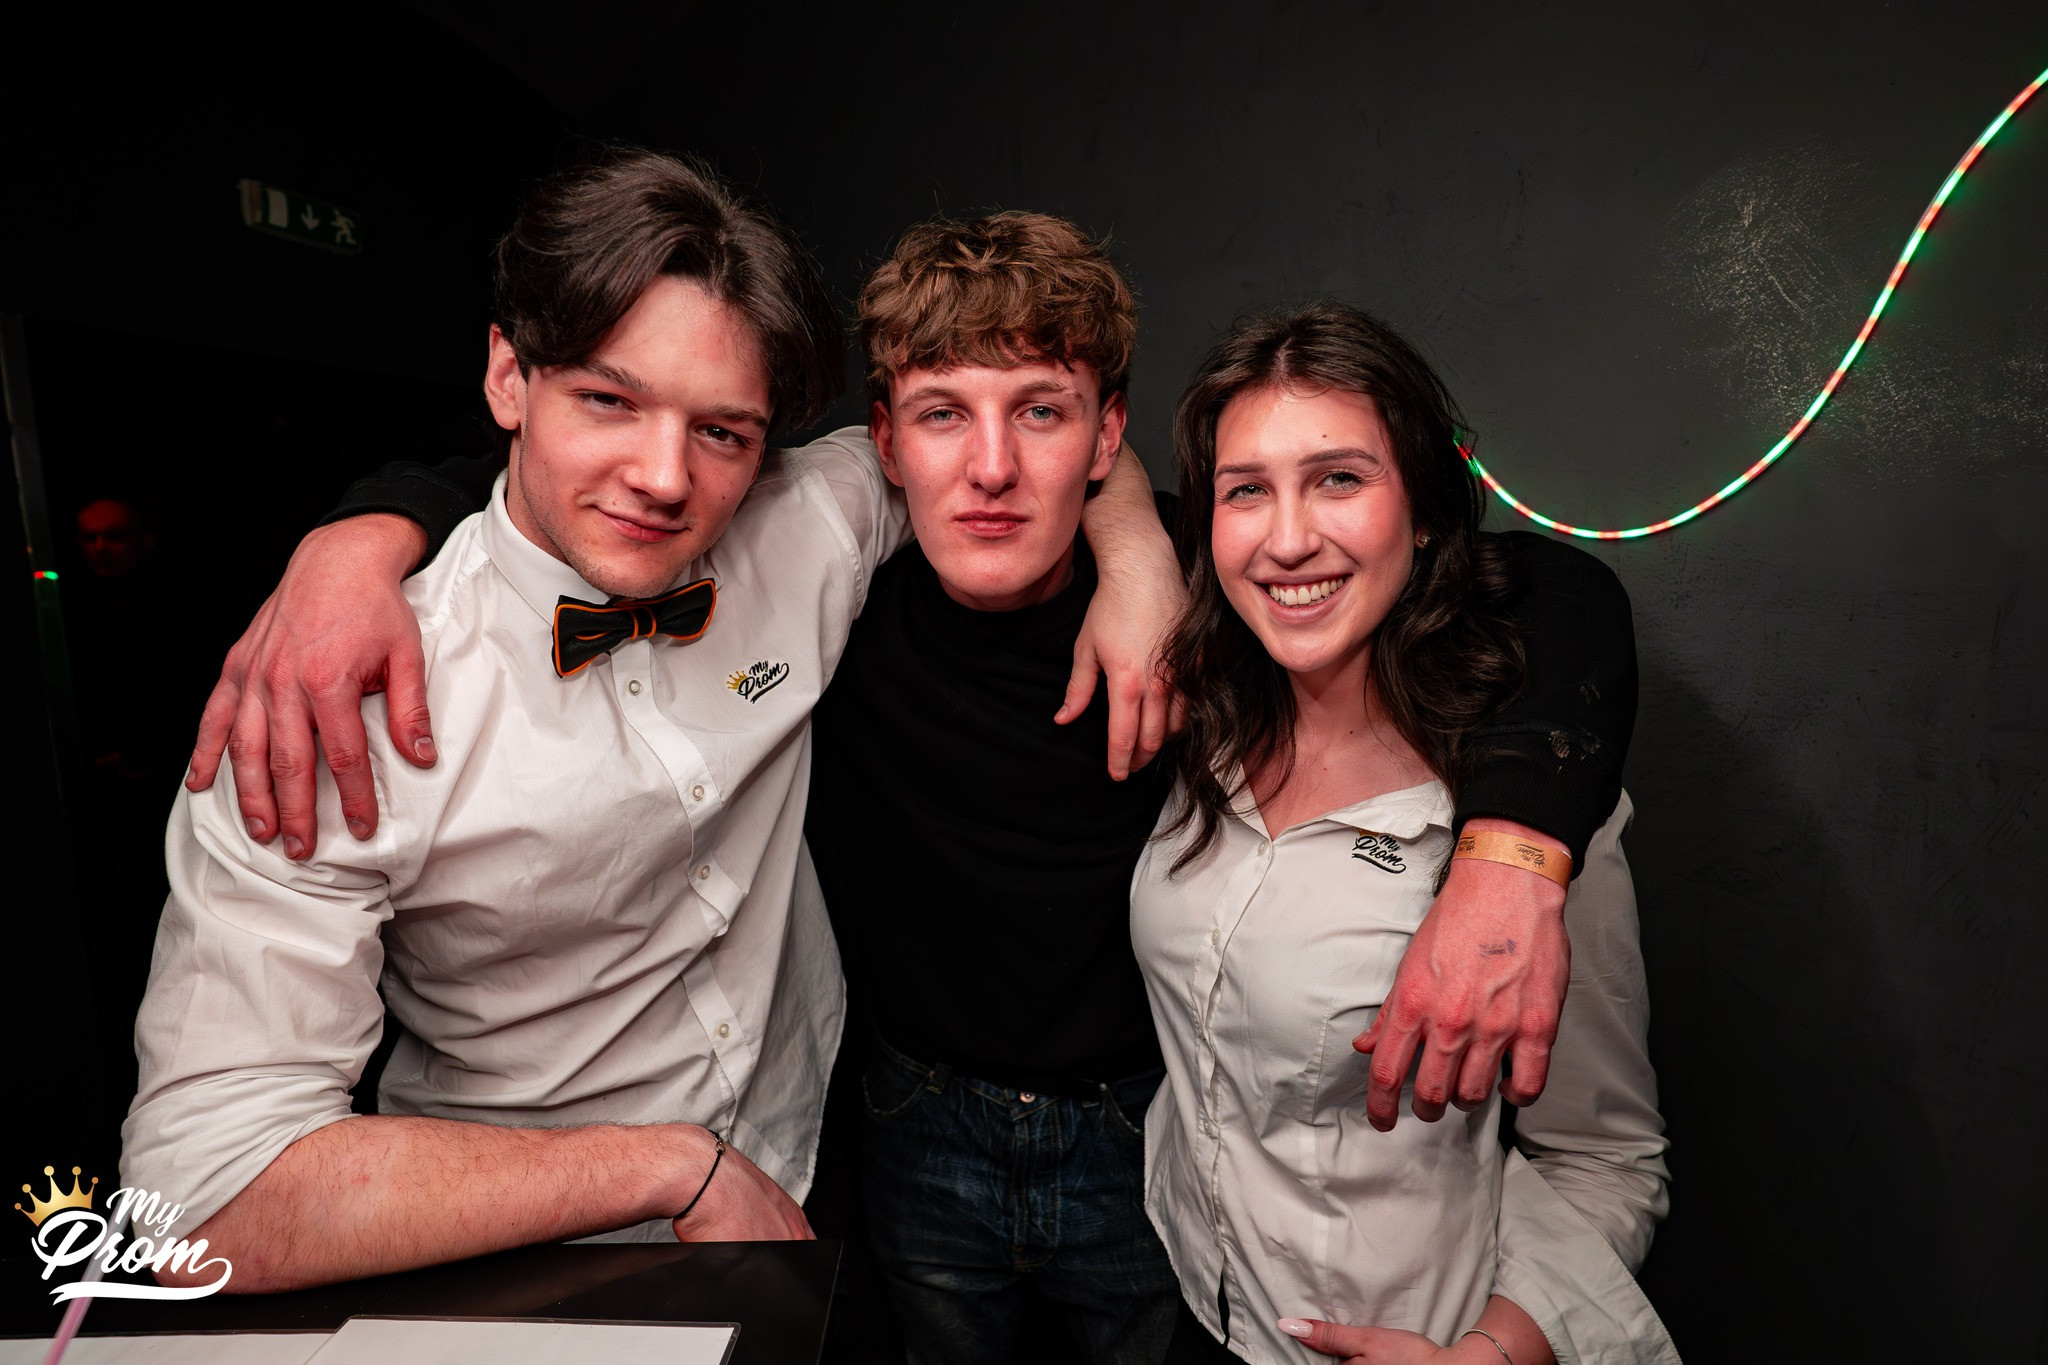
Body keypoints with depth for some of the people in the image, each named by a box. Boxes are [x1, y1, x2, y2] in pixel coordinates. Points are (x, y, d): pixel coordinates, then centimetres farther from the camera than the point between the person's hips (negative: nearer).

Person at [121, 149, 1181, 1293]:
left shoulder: (808, 531, -17)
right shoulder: (340, 711, -27)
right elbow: (208, 1200, -29)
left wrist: (1137, 560, -22)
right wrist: (678, 1166, -27)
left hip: (812, 1178, 4)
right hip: (535, 1268, -2)